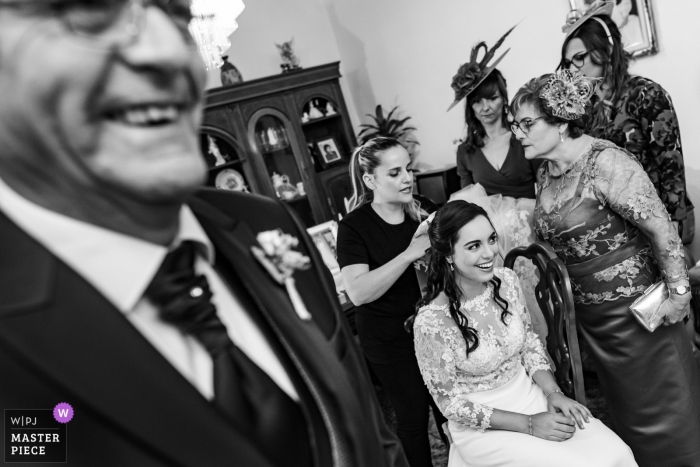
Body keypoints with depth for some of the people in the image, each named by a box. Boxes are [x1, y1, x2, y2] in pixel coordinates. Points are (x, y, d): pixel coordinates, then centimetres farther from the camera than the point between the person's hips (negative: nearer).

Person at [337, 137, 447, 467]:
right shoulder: (354, 227, -16)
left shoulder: (421, 212, -2)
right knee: (412, 415, 11)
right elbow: (358, 293, -28)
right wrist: (410, 254, -32)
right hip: (388, 338, -4)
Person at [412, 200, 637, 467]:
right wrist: (528, 425, -16)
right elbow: (451, 404, -16)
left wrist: (553, 393, -8)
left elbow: (529, 342, 6)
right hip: (483, 428, -5)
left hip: (531, 396, 5)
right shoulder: (431, 322, -26)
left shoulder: (506, 280, -9)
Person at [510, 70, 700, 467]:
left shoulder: (605, 163, -21)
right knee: (627, 410, 23)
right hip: (590, 313, 7)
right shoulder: (545, 173, 3)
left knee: (661, 413, 10)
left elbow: (662, 228, -19)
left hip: (636, 309, -7)